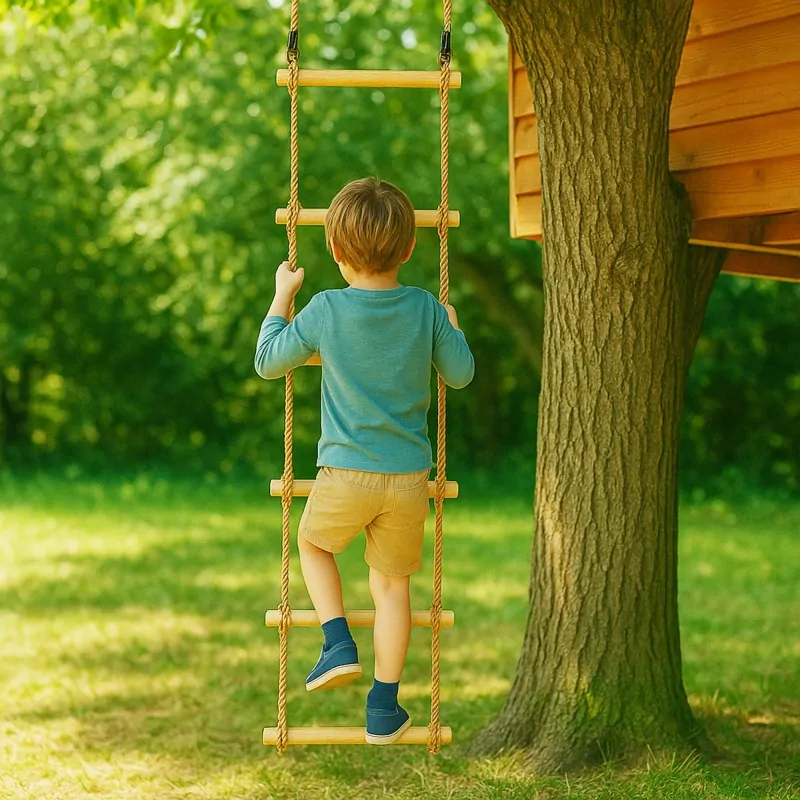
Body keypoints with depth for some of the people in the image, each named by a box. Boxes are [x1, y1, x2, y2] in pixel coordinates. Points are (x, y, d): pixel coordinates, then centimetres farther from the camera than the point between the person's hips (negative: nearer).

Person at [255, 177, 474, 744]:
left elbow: (268, 362, 4)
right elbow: (461, 374, 8)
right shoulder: (426, 309, -4)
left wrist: (282, 298, 15)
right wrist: (452, 323, 24)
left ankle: (339, 644, 8)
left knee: (313, 544, 27)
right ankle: (384, 709, 19)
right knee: (393, 583, 15)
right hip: (409, 479, 2)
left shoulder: (324, 311, -9)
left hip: (345, 475, -1)